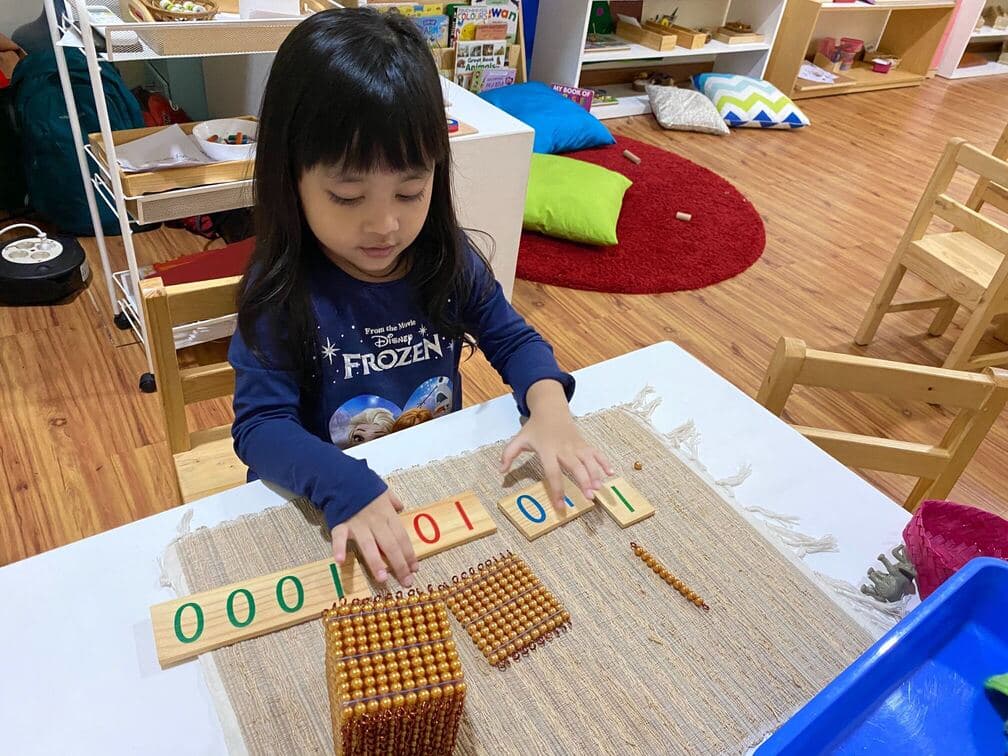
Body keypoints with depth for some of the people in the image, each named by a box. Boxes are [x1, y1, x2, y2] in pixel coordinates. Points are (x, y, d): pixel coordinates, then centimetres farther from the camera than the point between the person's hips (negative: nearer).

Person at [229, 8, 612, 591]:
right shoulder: (280, 293, -18)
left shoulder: (448, 261, -8)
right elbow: (261, 424, -22)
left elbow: (512, 339, 2)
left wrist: (549, 405, -19)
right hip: (325, 509, -2)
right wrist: (347, 488, -40)